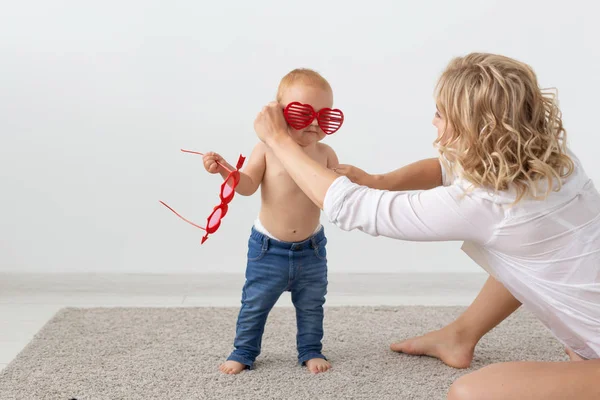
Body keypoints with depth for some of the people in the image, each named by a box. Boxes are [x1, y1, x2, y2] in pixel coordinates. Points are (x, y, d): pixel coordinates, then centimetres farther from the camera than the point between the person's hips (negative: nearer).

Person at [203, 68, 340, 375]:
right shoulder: (267, 149, -14)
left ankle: (310, 351, 34)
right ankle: (244, 352, 28)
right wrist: (224, 170, -30)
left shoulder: (325, 154, -7)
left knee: (311, 306, 15)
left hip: (311, 248, 2)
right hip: (268, 247, -2)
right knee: (254, 304, 10)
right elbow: (247, 185, -14)